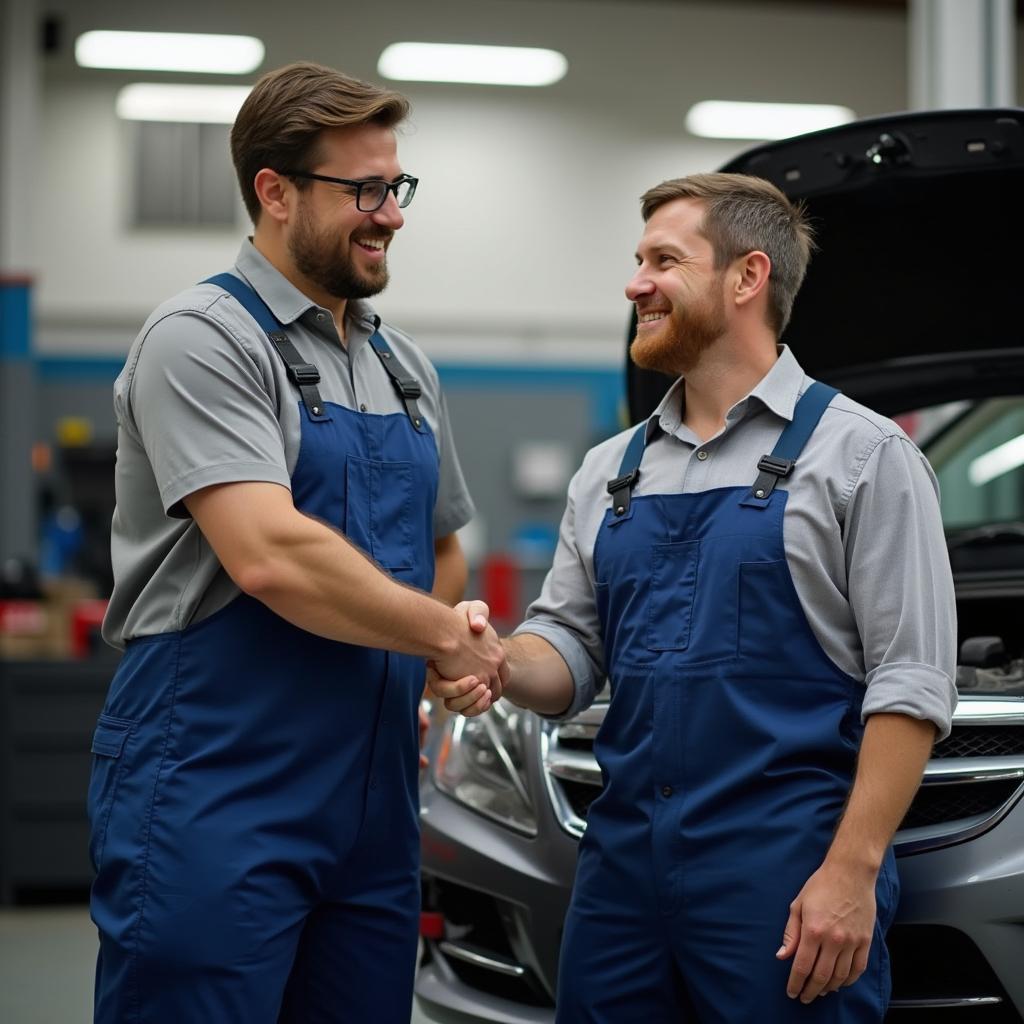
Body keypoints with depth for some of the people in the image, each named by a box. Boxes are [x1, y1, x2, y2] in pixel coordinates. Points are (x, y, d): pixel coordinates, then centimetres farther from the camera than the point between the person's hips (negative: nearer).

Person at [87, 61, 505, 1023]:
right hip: (213, 796, -7)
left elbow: (441, 549, 28)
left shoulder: (403, 365, 16)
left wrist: (416, 676, 9)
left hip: (369, 793, 7)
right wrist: (449, 638, -10)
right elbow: (268, 556, -21)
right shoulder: (203, 340, -9)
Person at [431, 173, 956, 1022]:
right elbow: (570, 646, 17)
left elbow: (910, 683, -7)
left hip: (781, 876, -5)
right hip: (623, 861, 5)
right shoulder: (610, 471, 16)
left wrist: (852, 869, -15)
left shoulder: (859, 456, -2)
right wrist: (500, 659, -7)